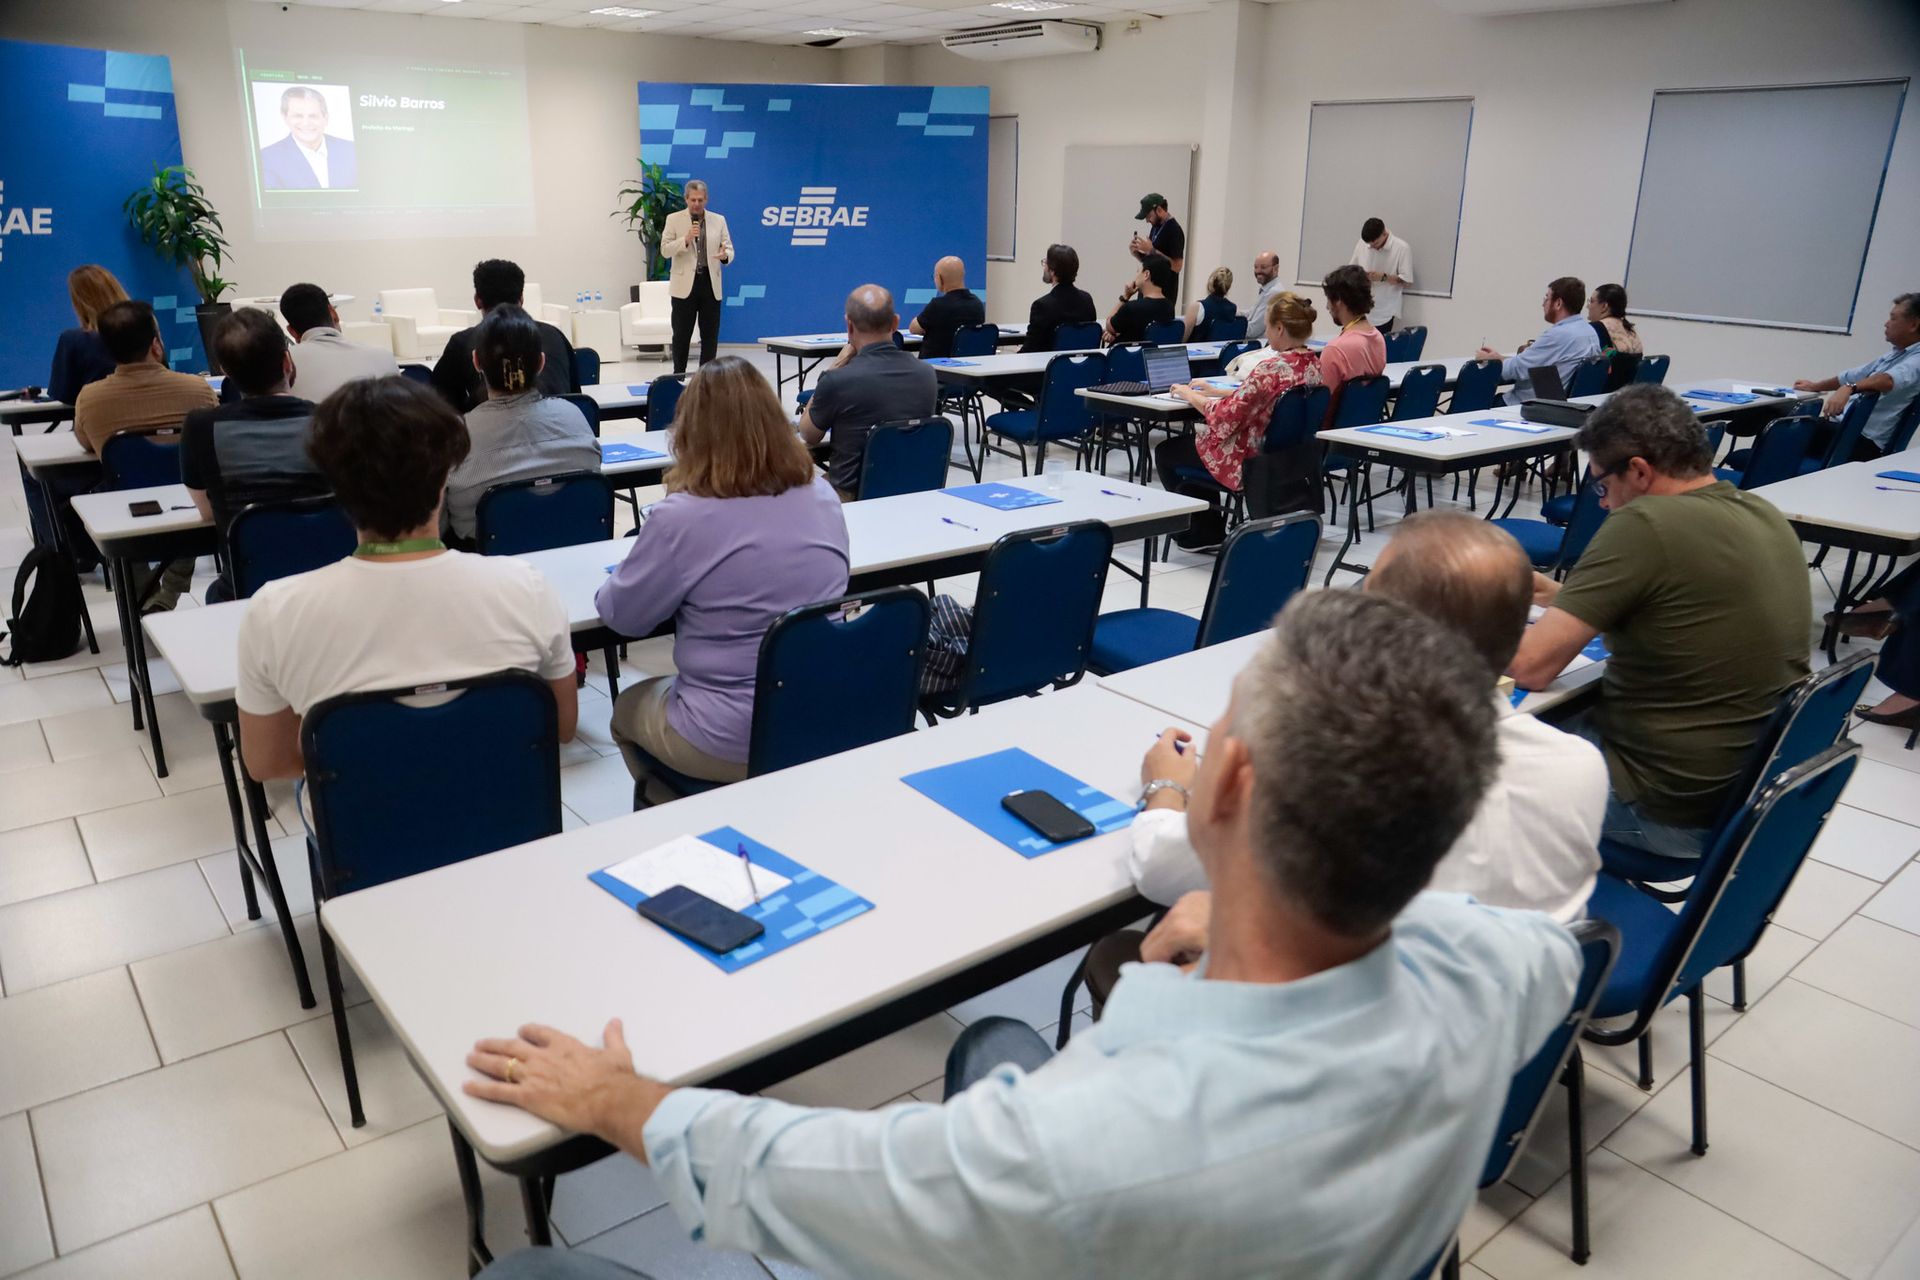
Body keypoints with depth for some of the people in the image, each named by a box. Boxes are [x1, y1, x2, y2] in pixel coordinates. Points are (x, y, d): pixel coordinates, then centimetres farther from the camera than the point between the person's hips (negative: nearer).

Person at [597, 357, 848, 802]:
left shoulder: (681, 518, -19)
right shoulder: (822, 496, -2)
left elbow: (622, 614, -5)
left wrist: (615, 580, 16)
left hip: (734, 744, -6)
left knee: (628, 709, 27)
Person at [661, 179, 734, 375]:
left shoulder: (719, 220, 10)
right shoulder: (674, 219, 3)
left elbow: (729, 249, 7)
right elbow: (665, 251, -3)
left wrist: (725, 255, -17)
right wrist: (685, 240, -19)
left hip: (710, 284, 2)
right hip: (684, 284, -2)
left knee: (710, 335, 3)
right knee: (682, 334, 2)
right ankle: (678, 375, 9)